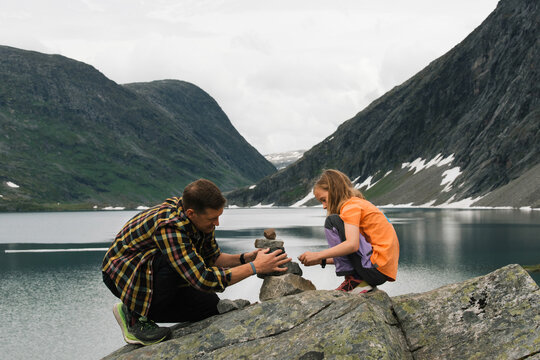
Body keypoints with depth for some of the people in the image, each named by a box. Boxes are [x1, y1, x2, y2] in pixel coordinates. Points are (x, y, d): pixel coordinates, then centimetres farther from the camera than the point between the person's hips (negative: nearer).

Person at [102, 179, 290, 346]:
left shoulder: (200, 216, -10)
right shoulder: (169, 226, -36)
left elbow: (212, 258, 6)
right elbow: (204, 280, -37)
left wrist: (245, 258, -12)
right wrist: (255, 267, -33)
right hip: (121, 274, -8)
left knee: (211, 305, -6)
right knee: (175, 263, -35)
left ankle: (144, 310, 9)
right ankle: (136, 318, -14)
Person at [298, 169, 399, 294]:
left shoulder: (350, 206, -9)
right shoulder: (361, 203, 23)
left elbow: (352, 245, -24)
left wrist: (318, 255, -18)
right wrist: (322, 260, 14)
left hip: (377, 268, -11)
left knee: (332, 222, -11)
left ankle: (353, 280, -11)